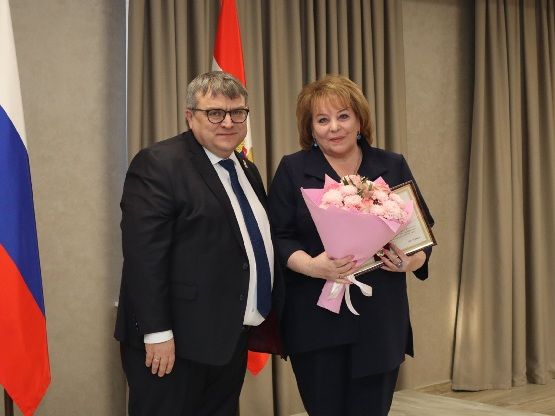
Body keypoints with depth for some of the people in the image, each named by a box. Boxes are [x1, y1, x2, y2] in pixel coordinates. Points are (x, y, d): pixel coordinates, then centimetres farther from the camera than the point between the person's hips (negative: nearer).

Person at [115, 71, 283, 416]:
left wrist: (267, 321, 12)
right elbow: (144, 256, -18)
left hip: (232, 338, 8)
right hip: (177, 339, -8)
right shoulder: (158, 164, -12)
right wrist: (156, 333, -21)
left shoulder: (247, 170, 14)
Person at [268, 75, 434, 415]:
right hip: (317, 322, -1)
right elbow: (278, 237, -2)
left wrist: (412, 260, -11)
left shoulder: (393, 167, 8)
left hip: (380, 320, 2)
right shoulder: (293, 170, 3)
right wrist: (311, 265, -20)